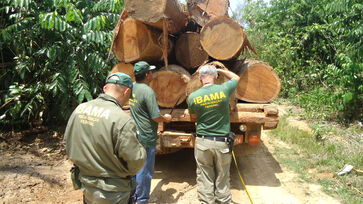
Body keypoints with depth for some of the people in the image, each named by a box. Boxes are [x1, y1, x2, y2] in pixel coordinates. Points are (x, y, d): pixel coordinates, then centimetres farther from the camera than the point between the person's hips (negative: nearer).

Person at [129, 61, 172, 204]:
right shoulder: (148, 91, -21)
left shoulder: (132, 87, 3)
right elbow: (156, 117, -19)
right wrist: (165, 118, 1)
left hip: (135, 134, 8)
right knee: (145, 170, 7)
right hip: (146, 137, -8)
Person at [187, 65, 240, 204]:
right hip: (222, 142, 0)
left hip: (202, 142, 0)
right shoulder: (224, 90, -9)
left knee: (204, 179, 13)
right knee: (222, 179, 16)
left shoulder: (193, 97, -6)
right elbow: (236, 78, 13)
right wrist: (219, 70, 21)